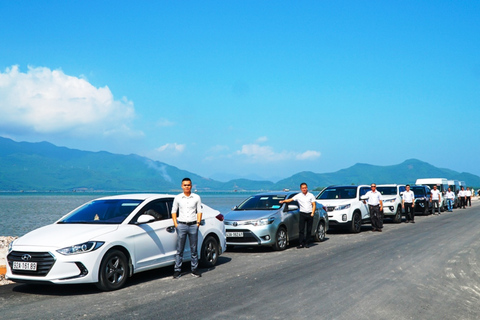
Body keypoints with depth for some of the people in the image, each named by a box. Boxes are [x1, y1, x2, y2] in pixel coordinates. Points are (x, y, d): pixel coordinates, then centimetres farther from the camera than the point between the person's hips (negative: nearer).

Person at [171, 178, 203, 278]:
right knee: (179, 250, 0)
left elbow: (199, 211, 9)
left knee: (194, 249, 4)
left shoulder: (197, 197, 7)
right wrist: (175, 224, 1)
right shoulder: (178, 198, 8)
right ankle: (177, 270, 4)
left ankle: (195, 269, 13)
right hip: (181, 225, 0)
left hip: (193, 225, 0)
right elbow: (173, 211, 11)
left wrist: (198, 223, -3)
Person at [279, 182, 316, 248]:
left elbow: (314, 205, 5)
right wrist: (283, 201, -14)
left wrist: (312, 213, -7)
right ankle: (301, 244, -6)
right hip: (302, 214, 0)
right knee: (301, 230, -6)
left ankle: (307, 243, 12)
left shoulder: (311, 195, 6)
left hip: (310, 214, 0)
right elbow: (290, 199, 1)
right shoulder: (298, 196, 5)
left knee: (309, 230, 4)